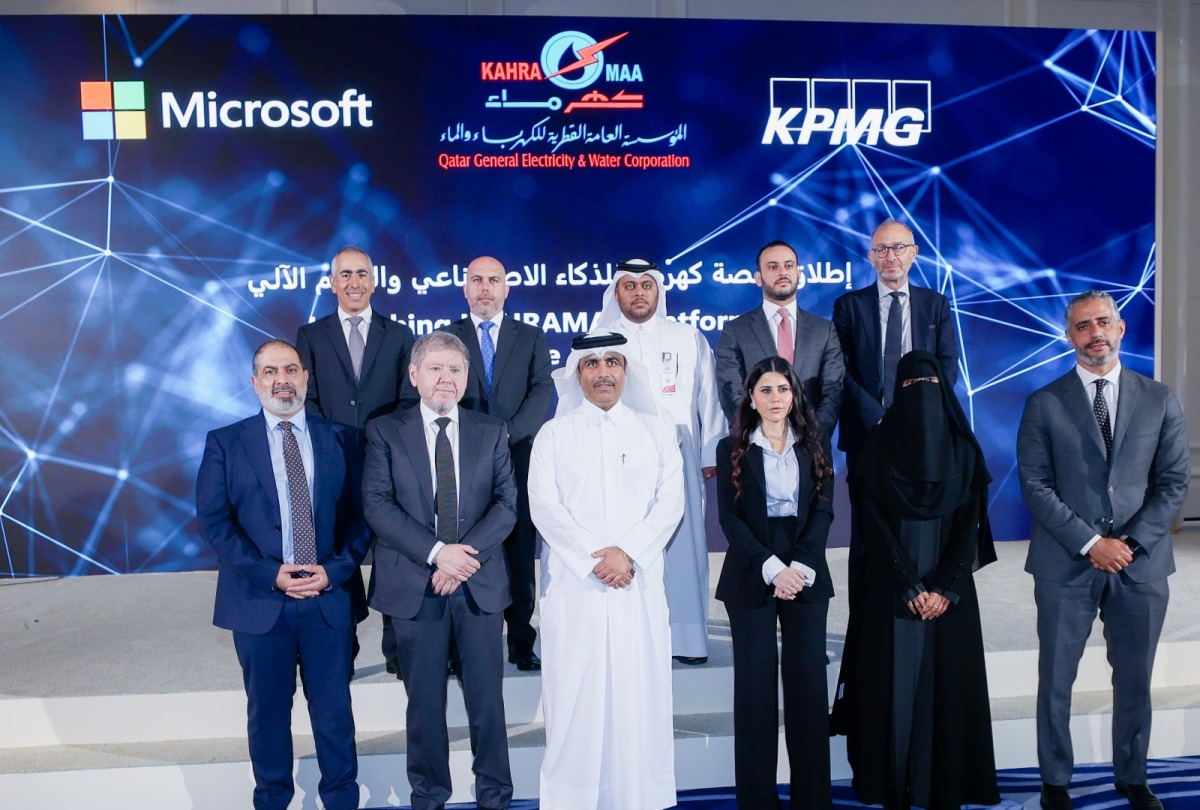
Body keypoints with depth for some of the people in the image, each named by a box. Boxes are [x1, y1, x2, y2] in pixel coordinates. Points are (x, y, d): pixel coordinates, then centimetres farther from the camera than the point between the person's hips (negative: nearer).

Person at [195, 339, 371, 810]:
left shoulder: (341, 441, 5)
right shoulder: (225, 443, 2)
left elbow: (360, 515, 3)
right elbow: (212, 520, -5)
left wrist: (335, 570, -12)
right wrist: (270, 574, -14)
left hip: (331, 597, 1)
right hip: (260, 599, 0)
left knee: (333, 709, 9)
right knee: (268, 710, 13)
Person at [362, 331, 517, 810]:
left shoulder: (491, 432, 8)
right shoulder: (385, 432, 3)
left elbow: (507, 502, 0)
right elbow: (377, 504, -8)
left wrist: (468, 552, -15)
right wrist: (436, 552, -17)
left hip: (479, 582, 1)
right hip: (414, 584, -1)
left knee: (486, 696, 7)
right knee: (424, 699, 10)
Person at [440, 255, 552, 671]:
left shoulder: (531, 337, 12)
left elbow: (542, 392, 0)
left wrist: (508, 432, -14)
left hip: (517, 461, 0)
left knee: (520, 554, 2)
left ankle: (521, 641, 10)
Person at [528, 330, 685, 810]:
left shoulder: (657, 431, 11)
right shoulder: (554, 434, 9)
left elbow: (670, 502, 1)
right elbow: (544, 505, -2)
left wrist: (628, 553, -12)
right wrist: (592, 558, -12)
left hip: (638, 583, 1)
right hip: (573, 585, -1)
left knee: (639, 690, 2)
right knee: (576, 693, 0)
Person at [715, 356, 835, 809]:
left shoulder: (814, 445, 10)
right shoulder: (732, 449, 4)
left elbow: (823, 509, 3)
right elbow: (730, 518, -2)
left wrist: (801, 566, -12)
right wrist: (772, 568, -14)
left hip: (807, 574, 2)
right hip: (752, 577, -1)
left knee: (808, 682, 1)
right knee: (755, 683, 0)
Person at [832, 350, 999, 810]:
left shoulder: (964, 449, 4)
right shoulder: (878, 448, -1)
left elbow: (970, 524, 0)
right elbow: (875, 525, -6)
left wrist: (945, 588, -10)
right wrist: (911, 587, -11)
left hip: (950, 590, 2)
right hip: (892, 590, -1)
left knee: (947, 684, 4)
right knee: (895, 683, 1)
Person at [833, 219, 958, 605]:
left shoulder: (936, 305, 12)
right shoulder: (849, 305, 6)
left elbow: (947, 369, 5)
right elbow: (843, 372, -1)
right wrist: (877, 418, -12)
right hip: (867, 434, -1)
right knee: (866, 536, 2)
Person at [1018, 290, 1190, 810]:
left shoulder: (1159, 400, 6)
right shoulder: (1044, 404, 0)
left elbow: (1174, 481, 2)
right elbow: (1035, 485, -5)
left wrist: (1131, 543, -10)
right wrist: (1090, 543, -13)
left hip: (1140, 564, 2)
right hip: (1066, 566, -1)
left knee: (1135, 681, 13)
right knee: (1056, 681, 7)